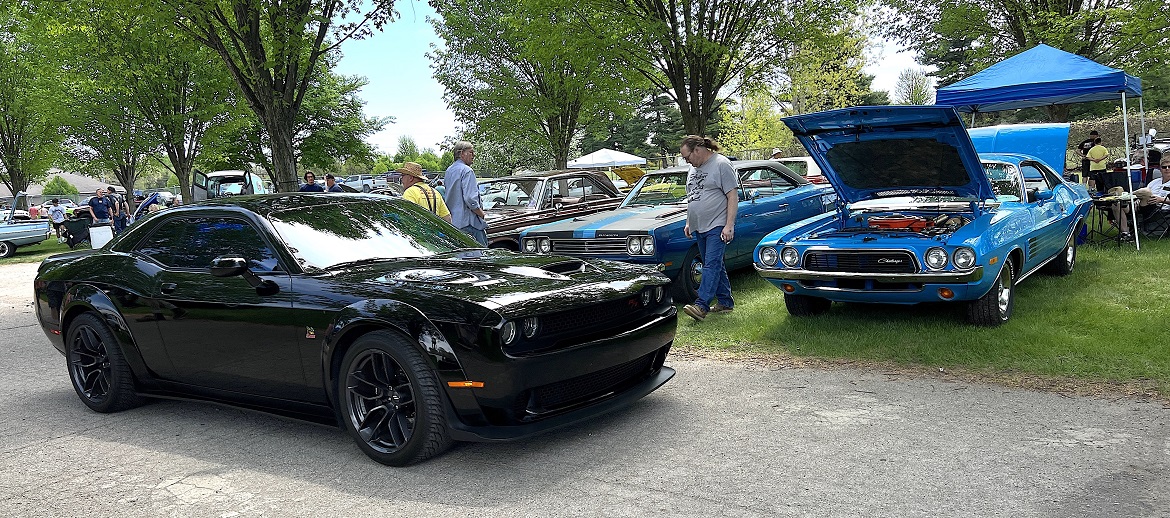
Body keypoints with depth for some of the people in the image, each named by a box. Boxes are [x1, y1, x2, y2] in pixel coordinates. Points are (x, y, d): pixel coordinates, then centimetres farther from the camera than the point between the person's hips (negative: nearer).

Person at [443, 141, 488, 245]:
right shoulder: (466, 171, -12)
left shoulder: (449, 171, 17)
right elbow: (470, 199, -21)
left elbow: (446, 197, 24)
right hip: (468, 223, -10)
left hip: (452, 221, 10)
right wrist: (483, 215, -10)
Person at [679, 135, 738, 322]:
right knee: (715, 266, 13)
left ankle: (701, 305, -21)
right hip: (699, 227, 9)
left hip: (717, 226, -9)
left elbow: (733, 196, -12)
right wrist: (688, 223, 20)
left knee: (712, 264, -13)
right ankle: (725, 302, 21)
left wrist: (729, 226, -18)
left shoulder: (721, 164, -8)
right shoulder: (694, 170, 17)